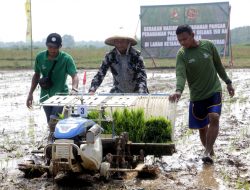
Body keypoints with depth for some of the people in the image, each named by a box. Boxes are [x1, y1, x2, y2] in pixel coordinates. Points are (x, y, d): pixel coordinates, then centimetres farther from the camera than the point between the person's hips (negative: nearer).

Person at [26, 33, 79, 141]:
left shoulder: (66, 59, -15)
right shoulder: (40, 57, -4)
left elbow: (74, 75, -23)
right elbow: (36, 75, 10)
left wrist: (74, 89, -43)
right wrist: (30, 93, 8)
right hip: (45, 95, 4)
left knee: (53, 121, -21)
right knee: (51, 124, 10)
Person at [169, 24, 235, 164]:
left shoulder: (208, 45, -4)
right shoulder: (182, 54, -9)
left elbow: (219, 65, 9)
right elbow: (180, 74, -23)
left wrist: (228, 82, 14)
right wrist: (178, 90, -41)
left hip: (214, 91, -1)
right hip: (197, 95, 1)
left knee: (214, 118, -22)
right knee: (202, 127, 7)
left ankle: (207, 153, -21)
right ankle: (210, 151, 28)